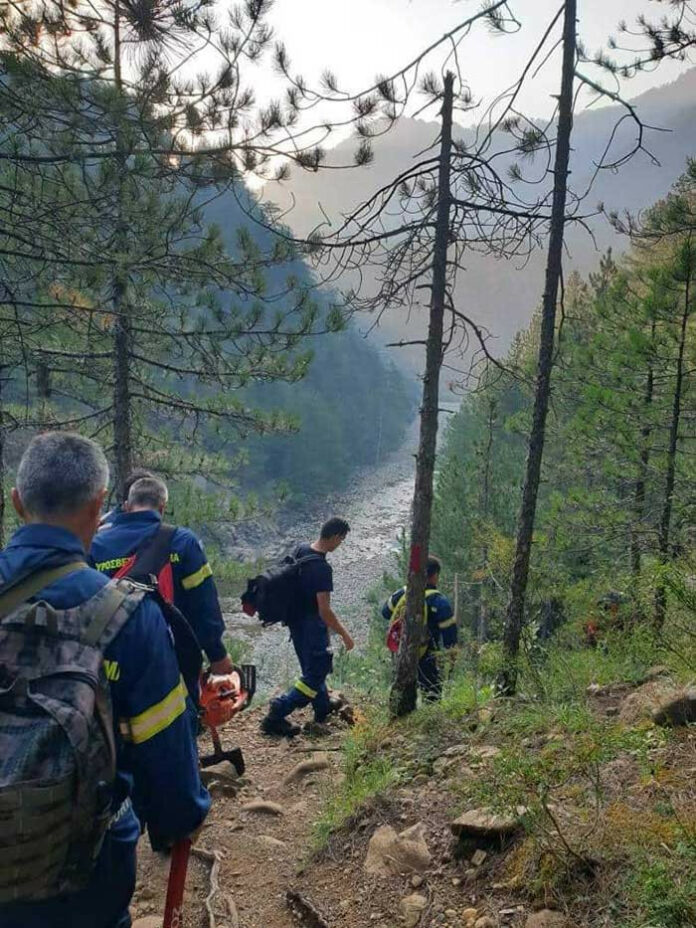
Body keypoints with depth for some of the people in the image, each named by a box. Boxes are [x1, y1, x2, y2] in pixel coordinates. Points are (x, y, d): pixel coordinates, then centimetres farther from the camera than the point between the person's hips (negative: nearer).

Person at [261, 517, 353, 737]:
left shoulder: (299, 550, -2)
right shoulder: (322, 568, -27)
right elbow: (325, 611, -26)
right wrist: (345, 635, -15)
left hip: (296, 621, 9)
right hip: (312, 626, -9)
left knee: (313, 668, 24)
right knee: (315, 676, 2)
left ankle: (323, 710, 41)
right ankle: (276, 715, -2)